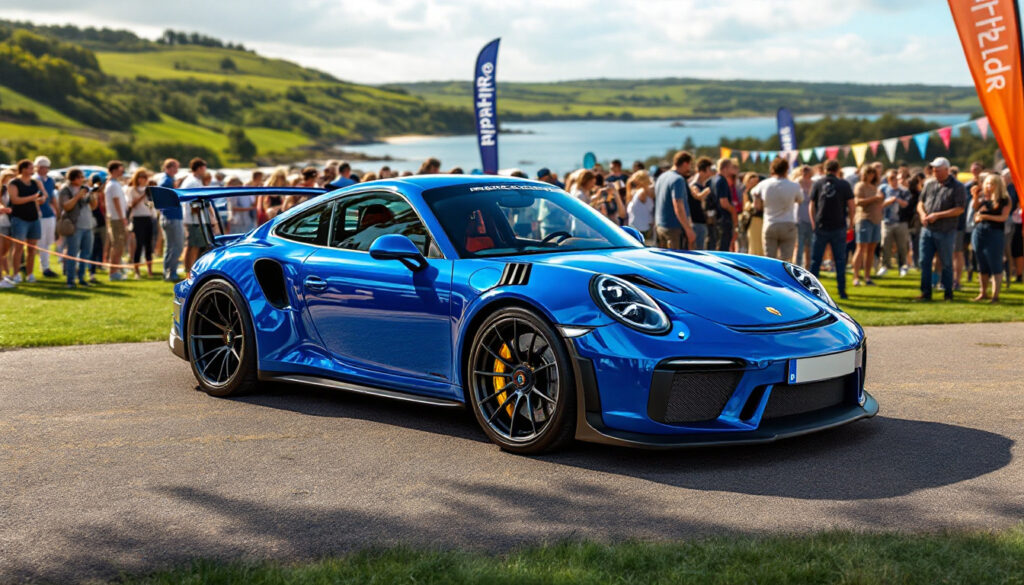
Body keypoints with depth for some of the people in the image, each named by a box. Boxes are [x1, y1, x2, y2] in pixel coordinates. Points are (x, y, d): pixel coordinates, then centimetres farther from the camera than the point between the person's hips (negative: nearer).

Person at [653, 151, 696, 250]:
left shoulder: (661, 177, 13)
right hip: (675, 227, -9)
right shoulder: (678, 179, -15)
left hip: (660, 226, 9)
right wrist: (689, 230, -19)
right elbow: (678, 208, -22)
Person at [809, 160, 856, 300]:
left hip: (821, 227, 1)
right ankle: (842, 291, 5)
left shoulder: (817, 184, 3)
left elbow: (811, 207, 5)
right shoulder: (844, 185, 1)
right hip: (839, 227, 0)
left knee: (815, 260, 6)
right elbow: (852, 207, -2)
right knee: (840, 261, 6)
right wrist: (850, 222, 13)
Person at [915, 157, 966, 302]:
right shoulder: (929, 184, 11)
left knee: (946, 264, 4)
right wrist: (923, 214, -4)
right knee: (924, 261, 4)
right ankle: (926, 293, 11)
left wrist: (938, 215, -17)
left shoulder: (957, 187, -6)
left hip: (945, 231, -5)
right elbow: (920, 203, 18)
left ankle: (948, 294, 14)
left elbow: (960, 209, -12)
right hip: (927, 229, 5)